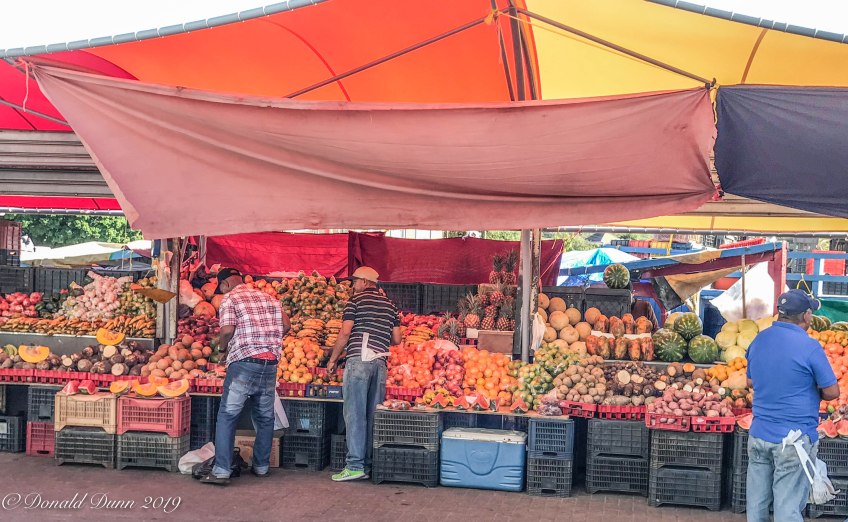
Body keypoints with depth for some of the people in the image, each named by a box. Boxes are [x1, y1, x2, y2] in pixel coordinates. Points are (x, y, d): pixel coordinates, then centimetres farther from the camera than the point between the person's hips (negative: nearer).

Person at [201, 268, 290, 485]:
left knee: (227, 415, -3)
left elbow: (227, 330, -13)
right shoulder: (268, 298, 17)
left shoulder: (230, 299, 0)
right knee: (265, 416, 15)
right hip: (270, 362, 6)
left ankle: (221, 471, -10)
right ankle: (261, 466, 23)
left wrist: (223, 347, 6)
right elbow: (286, 325, 11)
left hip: (244, 362, -6)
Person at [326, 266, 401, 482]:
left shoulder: (356, 300, 1)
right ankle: (371, 464, 10)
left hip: (358, 360, -5)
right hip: (380, 363, 6)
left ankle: (355, 465, -8)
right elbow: (396, 339, 14)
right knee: (373, 415, 8)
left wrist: (333, 359, 2)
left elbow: (345, 333, -7)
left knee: (355, 413, -5)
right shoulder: (390, 305, 17)